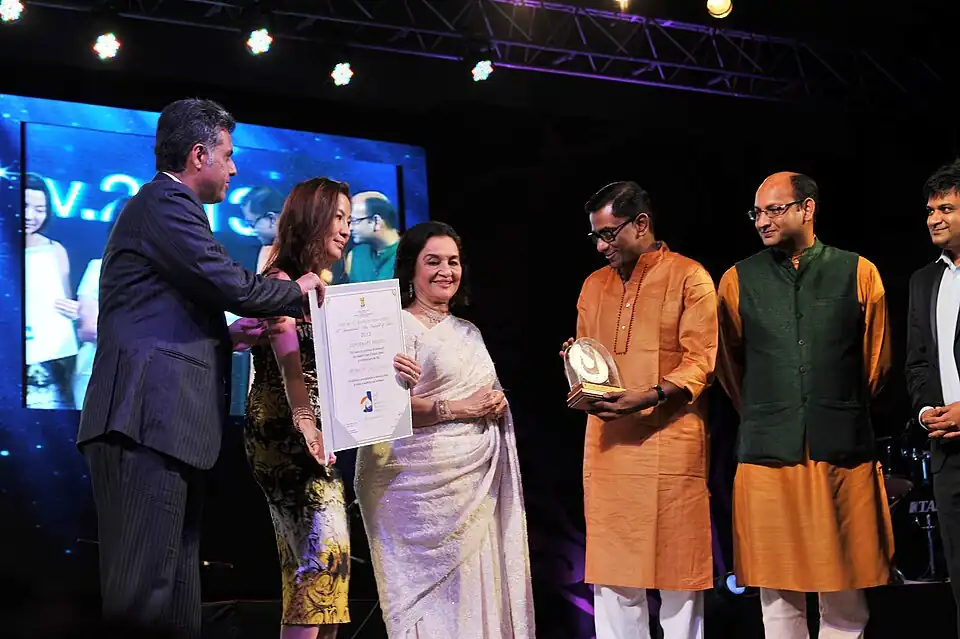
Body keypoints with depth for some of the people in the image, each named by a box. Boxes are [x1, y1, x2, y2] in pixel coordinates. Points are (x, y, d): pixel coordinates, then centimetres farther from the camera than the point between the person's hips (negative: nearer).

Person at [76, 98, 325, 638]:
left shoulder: (160, 205, 28)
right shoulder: (167, 203, -4)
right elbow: (231, 285, -12)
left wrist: (227, 337, 18)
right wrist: (299, 290, 5)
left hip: (169, 426, 11)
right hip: (151, 419, -11)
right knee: (143, 594, -14)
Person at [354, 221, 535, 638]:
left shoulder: (469, 333, 20)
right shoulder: (400, 326, -3)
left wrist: (496, 406, 5)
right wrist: (456, 408, -14)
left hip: (479, 479, 7)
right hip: (429, 479, -7)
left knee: (476, 589, 1)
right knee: (435, 589, -9)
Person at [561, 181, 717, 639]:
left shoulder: (688, 277, -1)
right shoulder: (594, 285, 17)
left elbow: (700, 361, -7)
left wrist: (648, 397, -21)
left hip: (670, 443, -5)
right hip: (607, 446, 5)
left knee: (676, 569, -1)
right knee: (611, 567, 5)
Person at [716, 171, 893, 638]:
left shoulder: (858, 274, 5)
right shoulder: (738, 281, 7)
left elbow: (876, 361, 14)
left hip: (843, 455, -1)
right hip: (767, 456, 1)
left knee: (844, 599, 3)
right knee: (778, 598, 3)